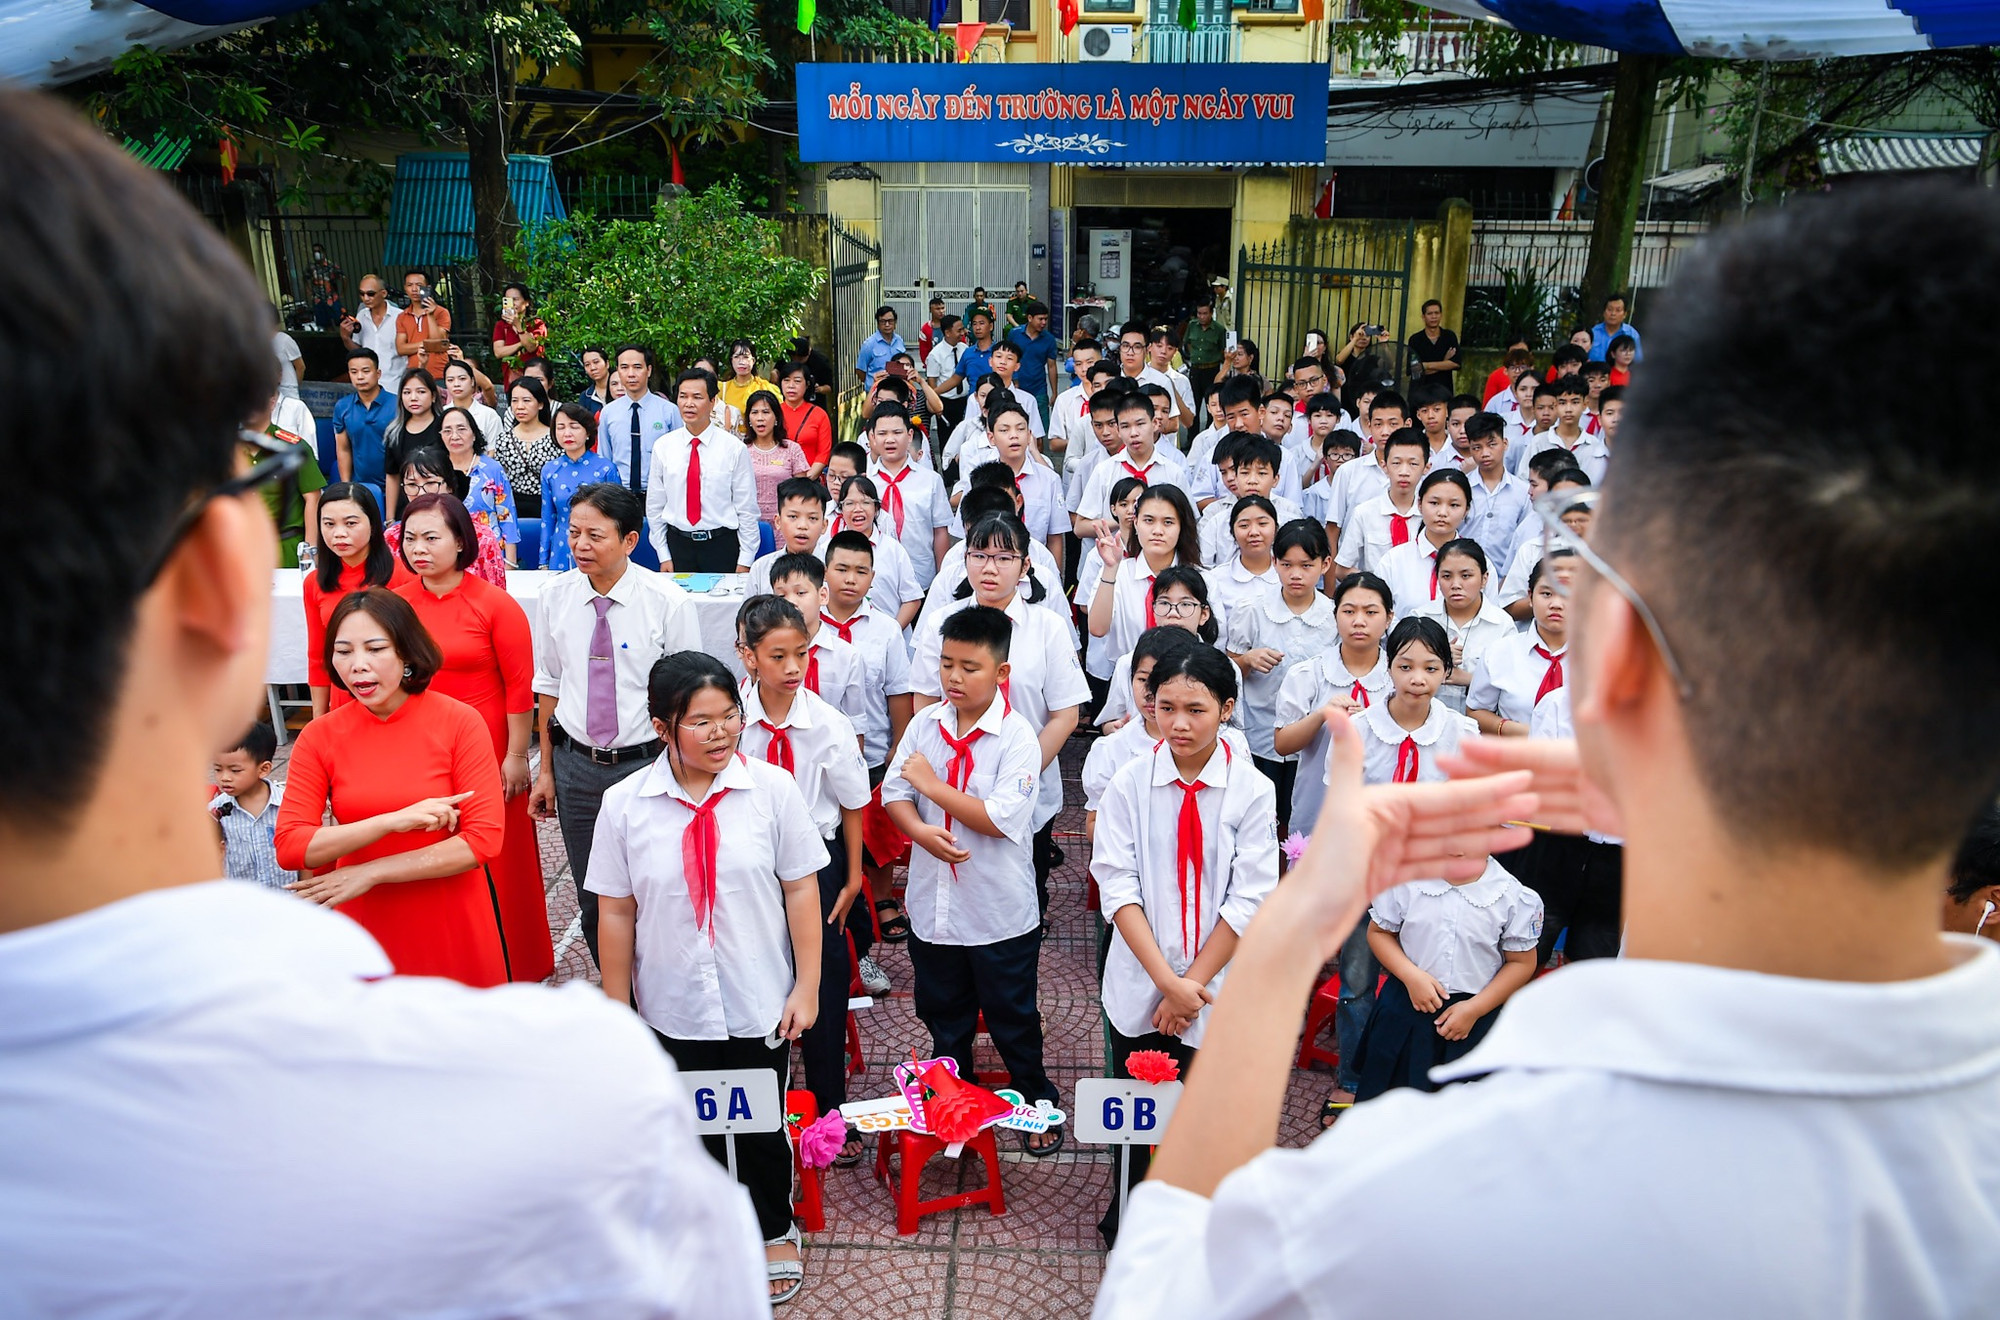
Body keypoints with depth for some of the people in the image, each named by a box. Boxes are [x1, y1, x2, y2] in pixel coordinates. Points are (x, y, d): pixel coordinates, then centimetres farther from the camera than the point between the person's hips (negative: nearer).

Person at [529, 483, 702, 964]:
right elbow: (549, 685, 8)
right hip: (576, 764, 4)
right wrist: (546, 769, 9)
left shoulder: (667, 602, -12)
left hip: (646, 762, -3)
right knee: (592, 901, 14)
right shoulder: (556, 595, 0)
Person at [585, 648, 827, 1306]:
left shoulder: (772, 789, -11)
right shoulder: (625, 805, -9)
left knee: (762, 1127, 16)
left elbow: (801, 891, -6)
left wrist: (807, 986, -6)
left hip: (760, 1003, -1)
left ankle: (774, 1233, 42)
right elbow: (616, 913, -3)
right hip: (673, 1007, 1)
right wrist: (616, 1006, 2)